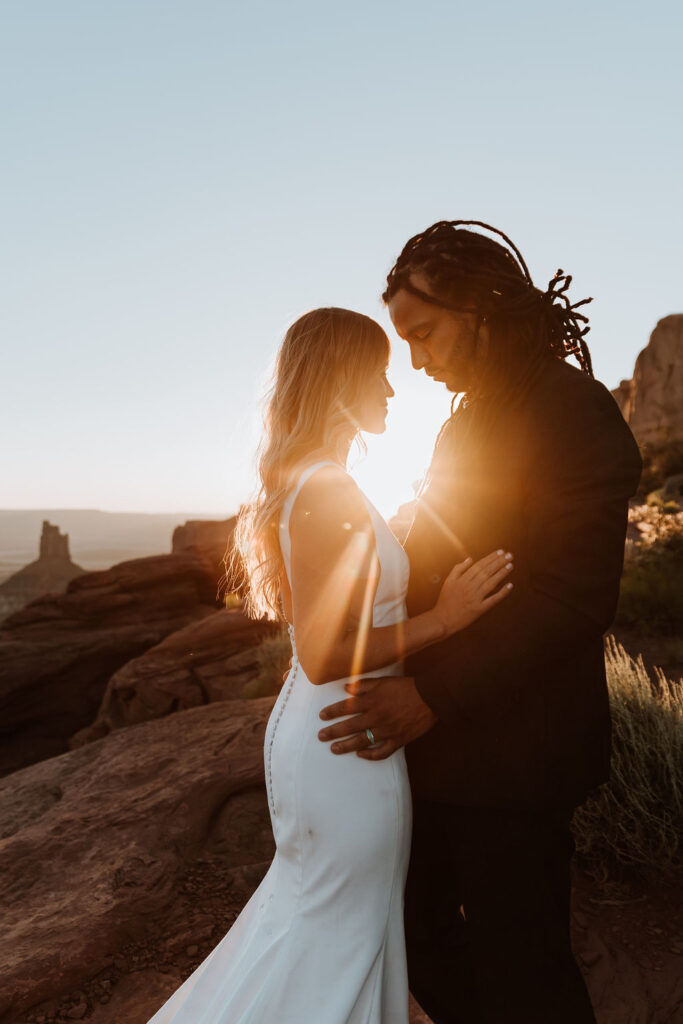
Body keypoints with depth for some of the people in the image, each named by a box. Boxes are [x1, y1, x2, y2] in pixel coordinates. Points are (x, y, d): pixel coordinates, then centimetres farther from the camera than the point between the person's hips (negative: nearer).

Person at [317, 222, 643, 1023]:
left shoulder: (573, 411, -16)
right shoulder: (470, 414, 11)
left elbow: (573, 598, -23)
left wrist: (433, 696, -25)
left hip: (512, 749, -8)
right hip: (440, 737, 9)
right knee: (422, 934, 23)